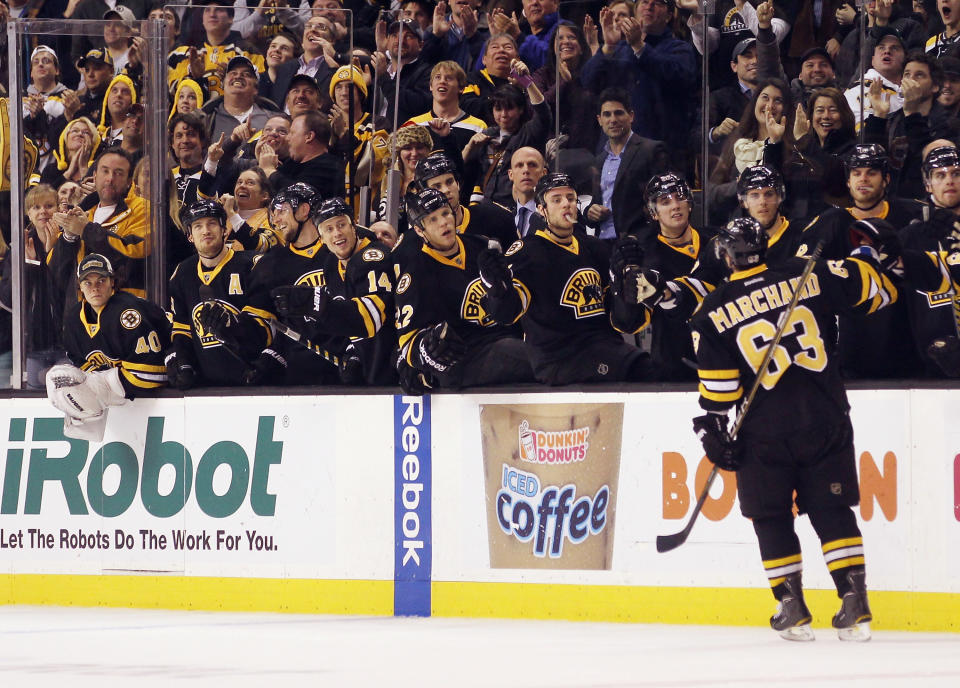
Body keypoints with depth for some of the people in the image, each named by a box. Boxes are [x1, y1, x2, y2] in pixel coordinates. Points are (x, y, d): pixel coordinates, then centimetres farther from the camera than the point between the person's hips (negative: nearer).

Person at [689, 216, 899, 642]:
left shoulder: (714, 313, -1)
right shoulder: (810, 277, 1)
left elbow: (718, 386, -2)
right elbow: (876, 289, 5)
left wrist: (713, 430, 7)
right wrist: (867, 263, 26)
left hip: (765, 431, -2)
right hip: (826, 422, 2)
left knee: (771, 517, 13)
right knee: (833, 511, 8)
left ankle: (792, 608, 10)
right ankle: (855, 606, -1)